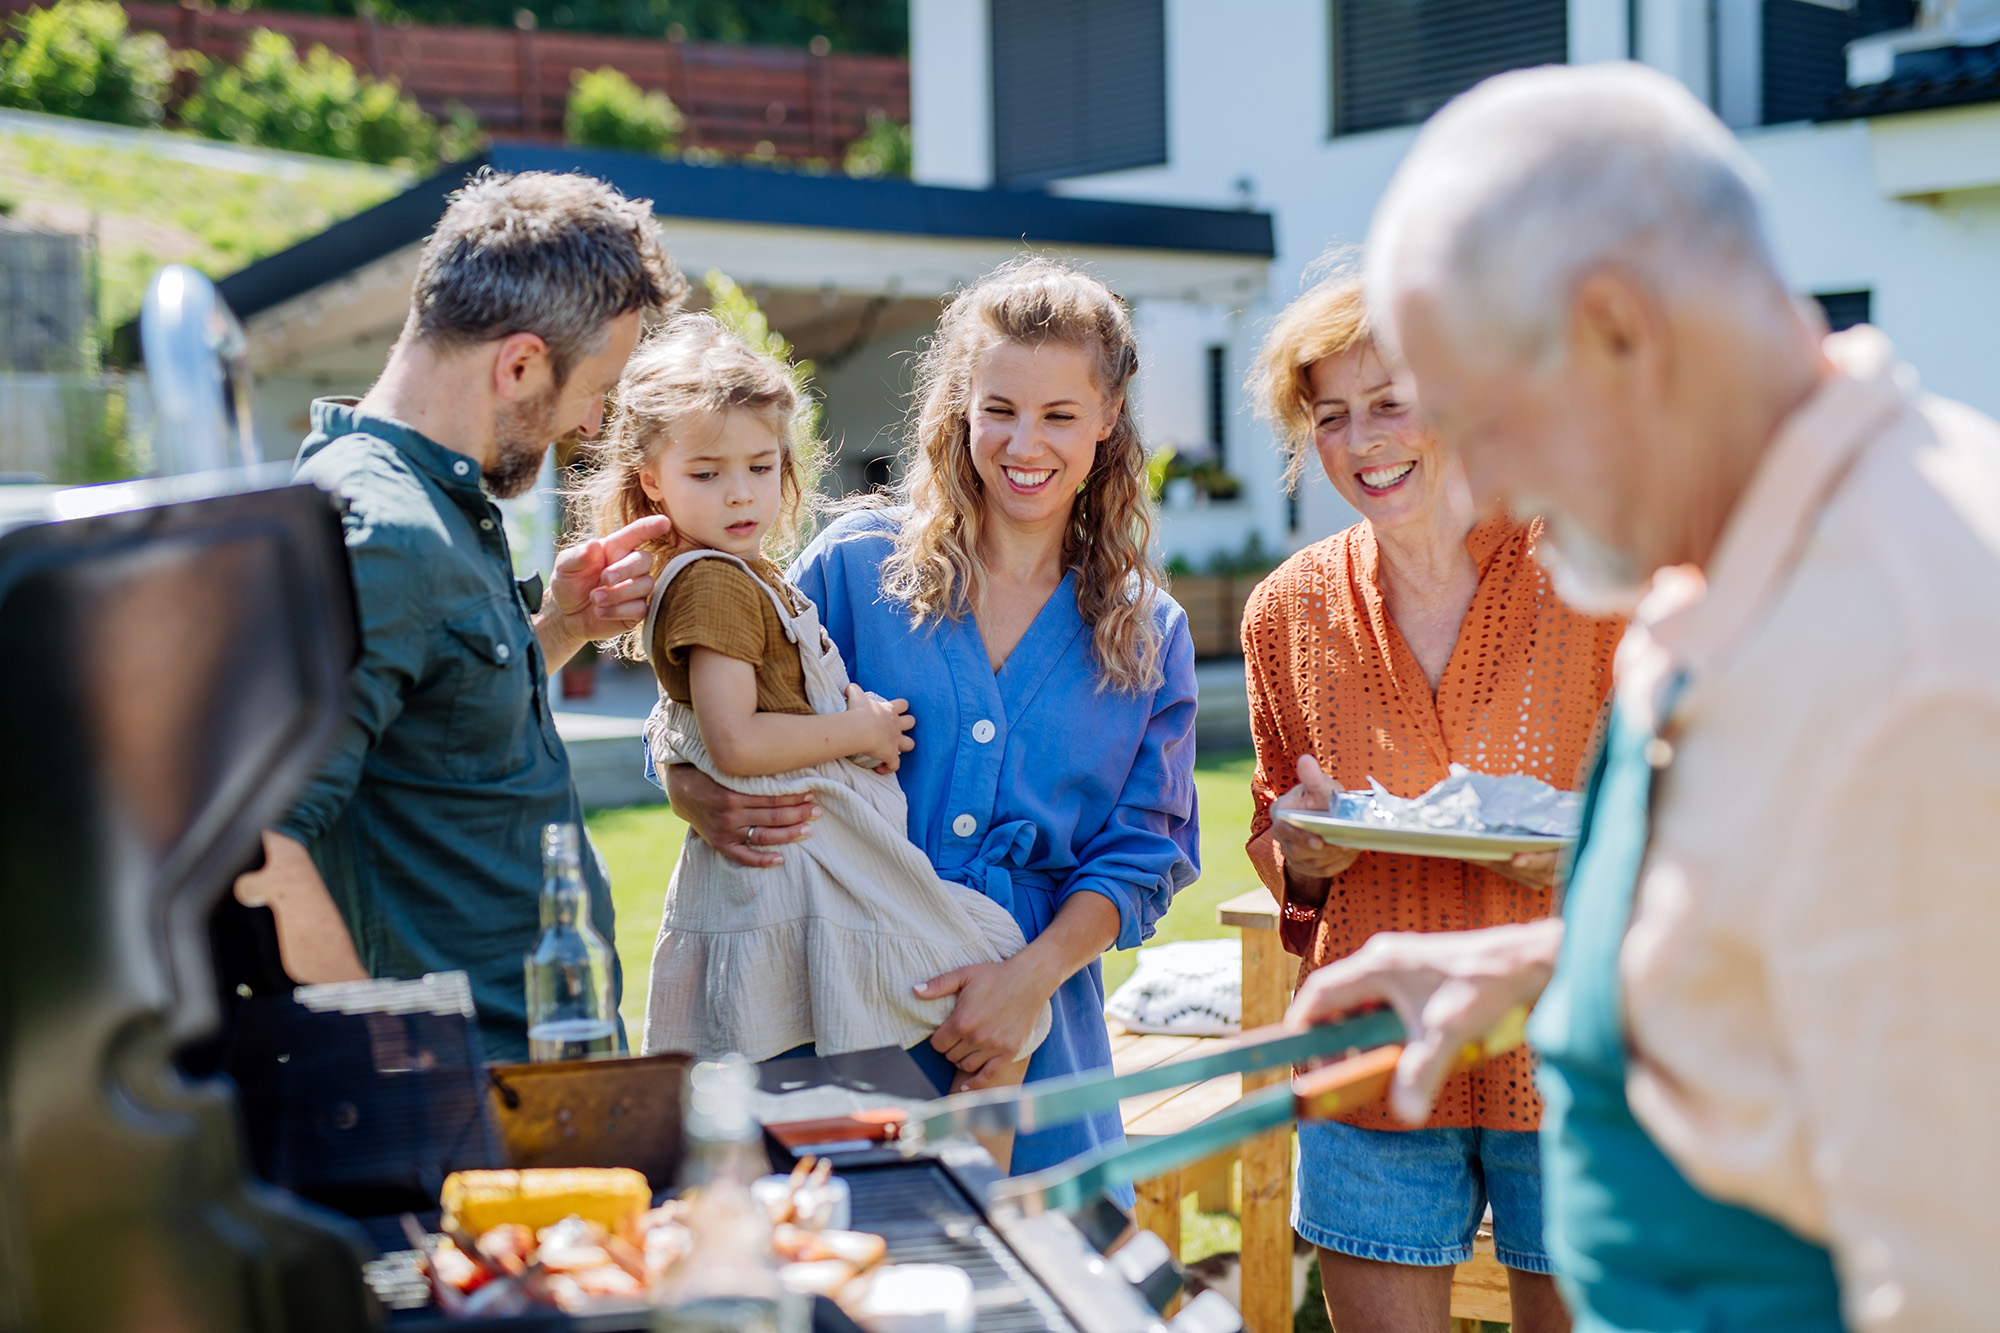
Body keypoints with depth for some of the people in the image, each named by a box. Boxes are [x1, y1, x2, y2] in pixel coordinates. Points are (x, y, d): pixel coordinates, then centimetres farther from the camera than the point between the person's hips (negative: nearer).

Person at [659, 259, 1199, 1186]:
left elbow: (1141, 857, 4)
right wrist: (708, 805, -18)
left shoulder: (1149, 636, 8)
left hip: (1033, 1040, 2)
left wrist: (1033, 974, -12)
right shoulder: (856, 566, 3)